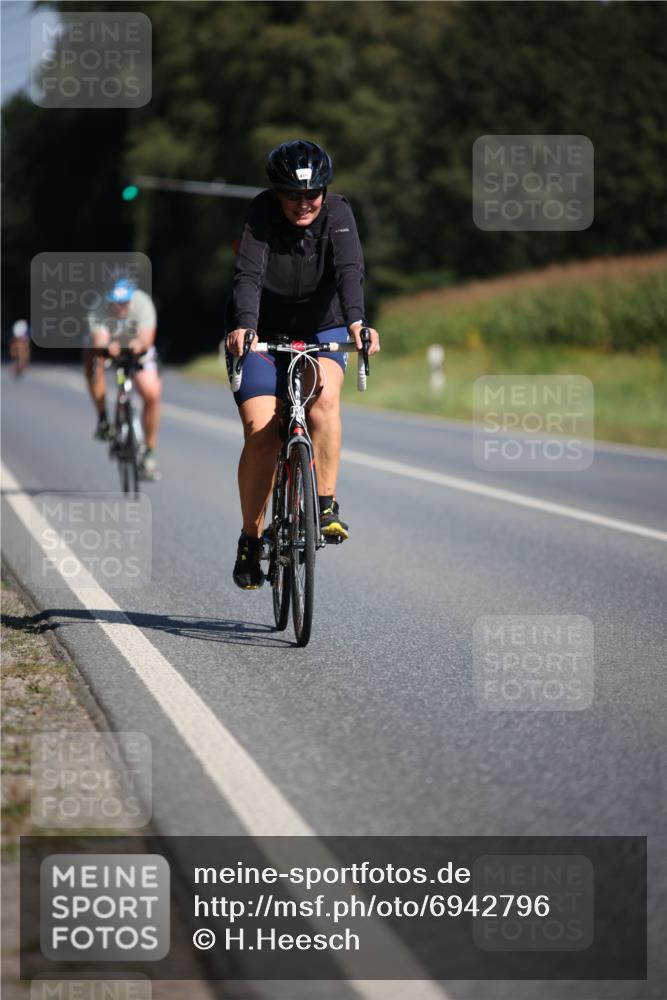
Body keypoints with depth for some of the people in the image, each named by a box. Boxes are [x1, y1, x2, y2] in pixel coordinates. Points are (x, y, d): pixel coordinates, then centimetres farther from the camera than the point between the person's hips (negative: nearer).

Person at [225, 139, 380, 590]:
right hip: (262, 334, -1)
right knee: (260, 432, -15)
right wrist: (243, 326, -48)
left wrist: (356, 321, -48)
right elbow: (248, 274, -30)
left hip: (320, 332, 1)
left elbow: (350, 269, -29)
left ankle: (326, 504, -20)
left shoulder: (338, 213, -14)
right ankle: (251, 539, 1)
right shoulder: (261, 214, -17)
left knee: (324, 393, -31)